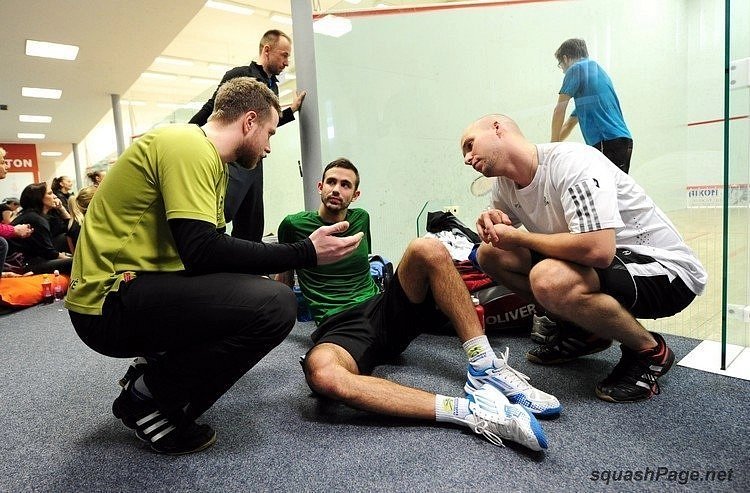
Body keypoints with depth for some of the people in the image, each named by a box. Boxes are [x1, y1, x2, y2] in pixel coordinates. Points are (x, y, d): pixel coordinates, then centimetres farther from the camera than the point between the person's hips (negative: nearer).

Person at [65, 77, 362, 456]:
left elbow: (214, 246, 16)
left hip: (138, 286, 10)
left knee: (254, 287, 19)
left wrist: (279, 263, 16)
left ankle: (154, 367, 14)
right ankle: (146, 398, -6)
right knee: (274, 304, -26)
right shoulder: (188, 145, -16)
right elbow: (202, 251, -25)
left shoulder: (208, 157, 15)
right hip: (109, 303, -10)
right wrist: (305, 253, -20)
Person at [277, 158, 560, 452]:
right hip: (340, 328, -4)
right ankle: (468, 411, -49)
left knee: (427, 248, -24)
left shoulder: (360, 219, 20)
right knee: (321, 373, -42)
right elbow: (285, 282, 21)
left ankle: (485, 370, -27)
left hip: (384, 309, 4)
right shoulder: (294, 225, 9)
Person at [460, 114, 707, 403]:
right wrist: (491, 222, -10)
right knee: (489, 254, -2)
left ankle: (650, 350, -8)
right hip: (595, 266, 8)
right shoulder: (506, 186, 0)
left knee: (549, 279, -37)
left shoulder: (572, 162, -25)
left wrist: (517, 237, -23)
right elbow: (498, 236, 15)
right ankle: (582, 331, 9)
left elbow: (598, 250, -36)